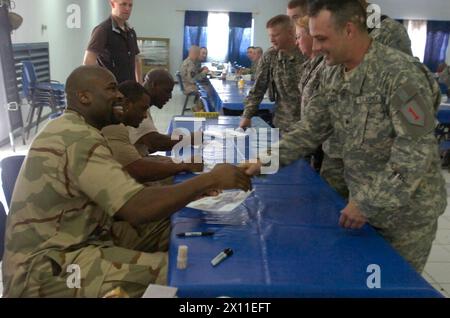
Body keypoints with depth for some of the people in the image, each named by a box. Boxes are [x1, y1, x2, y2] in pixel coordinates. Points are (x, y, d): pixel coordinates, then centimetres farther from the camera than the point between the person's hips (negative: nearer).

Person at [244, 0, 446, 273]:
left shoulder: (401, 74, -24)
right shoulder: (333, 75, 1)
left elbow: (417, 153, -25)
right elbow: (312, 128, 4)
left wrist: (367, 203, -23)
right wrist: (267, 161, -7)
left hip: (406, 212, -6)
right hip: (365, 203, 7)